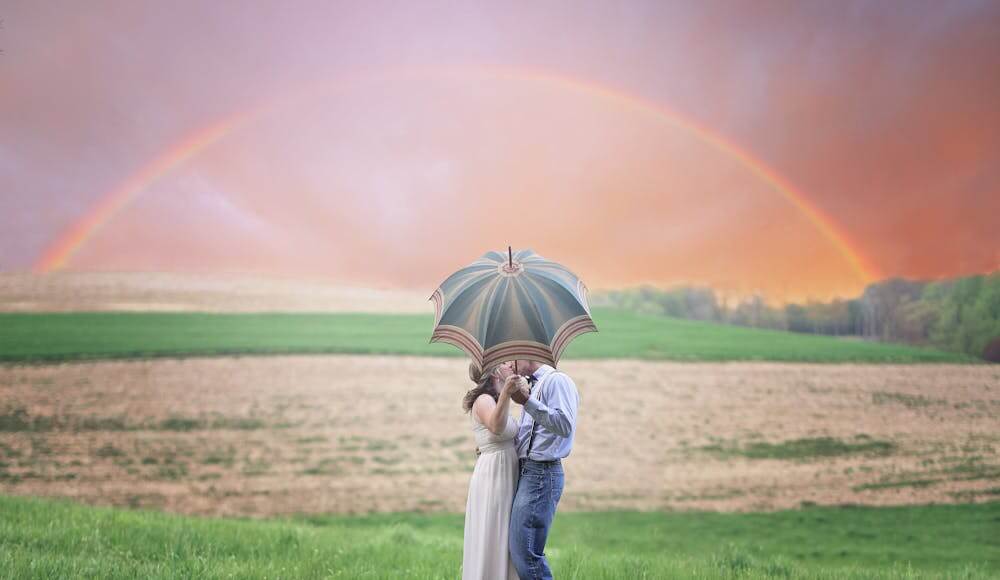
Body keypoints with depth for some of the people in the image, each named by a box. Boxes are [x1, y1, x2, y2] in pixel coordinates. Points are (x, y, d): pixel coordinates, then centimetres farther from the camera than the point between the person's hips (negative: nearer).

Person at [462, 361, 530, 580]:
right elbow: (496, 427, -36)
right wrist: (506, 393, -49)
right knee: (490, 543, -6)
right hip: (492, 477, -10)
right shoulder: (483, 401, -14)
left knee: (503, 543, 12)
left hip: (505, 478, 10)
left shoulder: (495, 400, 15)